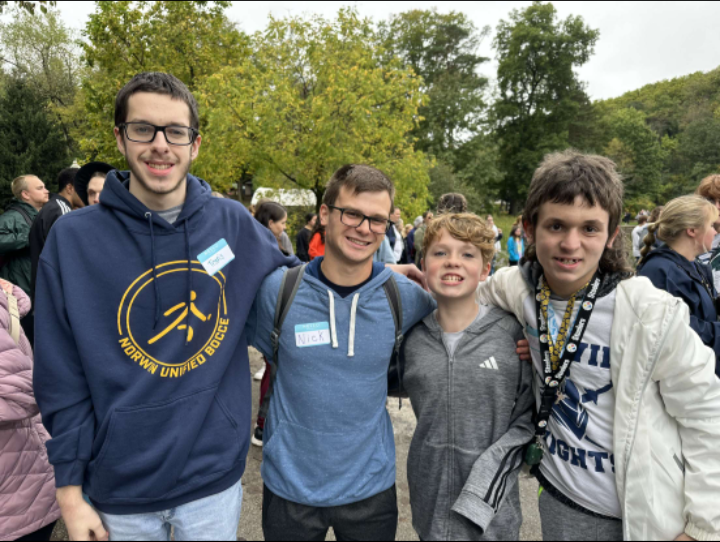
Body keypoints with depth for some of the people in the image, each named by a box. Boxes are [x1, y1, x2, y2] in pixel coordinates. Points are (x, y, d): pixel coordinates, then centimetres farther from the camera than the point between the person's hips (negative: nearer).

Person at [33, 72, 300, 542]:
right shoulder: (72, 239, -10)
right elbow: (63, 381, -6)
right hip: (121, 487, 0)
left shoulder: (233, 223, -8)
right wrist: (70, 491, -3)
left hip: (216, 475, 1)